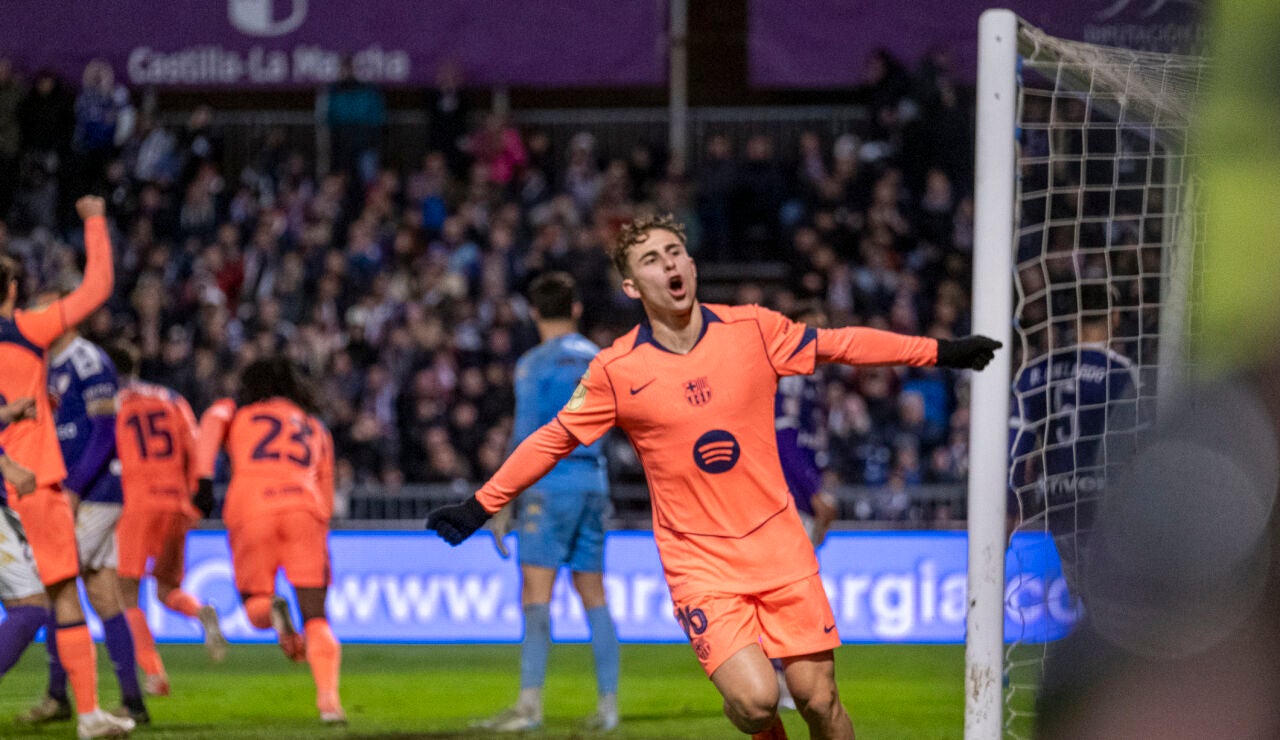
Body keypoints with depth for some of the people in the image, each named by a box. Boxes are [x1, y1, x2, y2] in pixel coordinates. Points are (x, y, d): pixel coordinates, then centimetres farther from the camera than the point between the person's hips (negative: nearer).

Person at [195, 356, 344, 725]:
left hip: (251, 509, -2)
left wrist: (204, 477, -10)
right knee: (316, 620, 4)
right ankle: (329, 699, -17)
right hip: (304, 508, 2)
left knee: (255, 608, 15)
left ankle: (273, 611, -21)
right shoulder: (316, 429, 32)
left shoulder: (238, 411, 24)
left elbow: (212, 422, 0)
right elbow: (326, 498, 29)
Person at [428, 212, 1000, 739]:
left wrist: (941, 351, 15)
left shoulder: (753, 329, -1)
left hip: (778, 544, 2)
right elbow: (555, 439, 6)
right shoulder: (617, 370, -5)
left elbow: (839, 345, 12)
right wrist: (479, 507, 5)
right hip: (699, 563, -2)